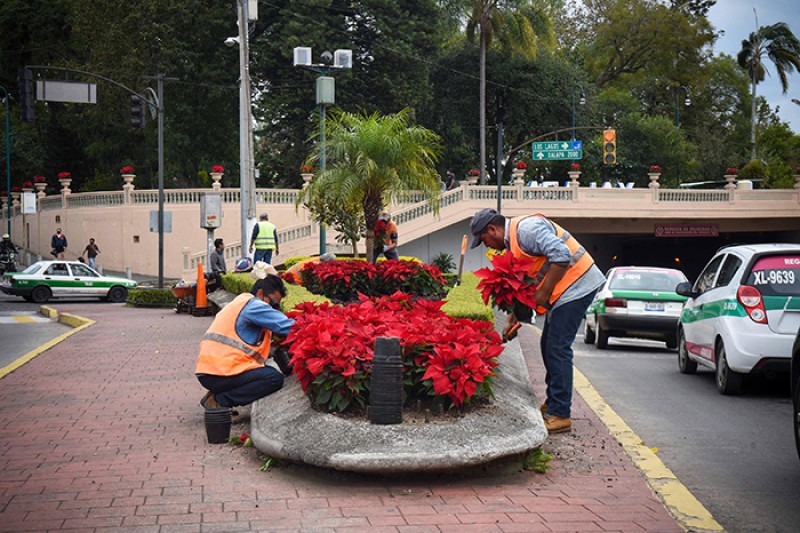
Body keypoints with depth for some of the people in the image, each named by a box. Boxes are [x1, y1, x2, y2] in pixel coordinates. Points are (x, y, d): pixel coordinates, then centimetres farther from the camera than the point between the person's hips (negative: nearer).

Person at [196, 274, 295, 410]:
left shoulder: (239, 303, 24)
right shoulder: (253, 305, -8)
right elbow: (286, 326, -14)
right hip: (220, 374, -10)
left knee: (268, 371, 15)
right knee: (274, 378, -15)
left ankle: (217, 395, 7)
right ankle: (219, 400, -11)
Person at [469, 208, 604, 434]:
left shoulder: (526, 228, -18)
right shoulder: (512, 243, 15)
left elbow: (562, 255, -28)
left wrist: (544, 293, -21)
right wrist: (512, 320, 17)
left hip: (576, 284, -10)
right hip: (562, 290, 10)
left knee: (557, 348, -10)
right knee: (549, 346, 15)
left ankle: (560, 415, -7)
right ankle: (552, 404, 26)